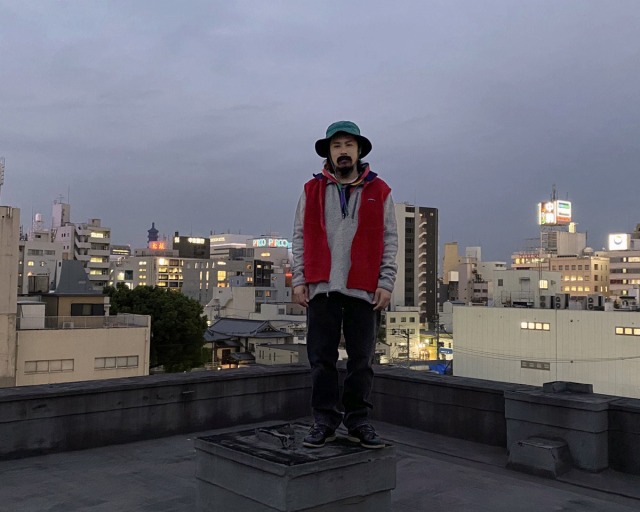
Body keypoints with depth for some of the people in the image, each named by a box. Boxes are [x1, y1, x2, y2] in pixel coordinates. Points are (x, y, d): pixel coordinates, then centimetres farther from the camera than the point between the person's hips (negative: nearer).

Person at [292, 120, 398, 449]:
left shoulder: (379, 191, 8)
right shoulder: (312, 190, 9)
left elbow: (389, 240, 6)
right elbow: (300, 238, 9)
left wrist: (386, 283, -2)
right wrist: (298, 280, 1)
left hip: (365, 290, 0)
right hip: (321, 288, 1)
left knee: (362, 360, 5)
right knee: (322, 360, 4)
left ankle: (358, 422, 17)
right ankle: (325, 422, 15)